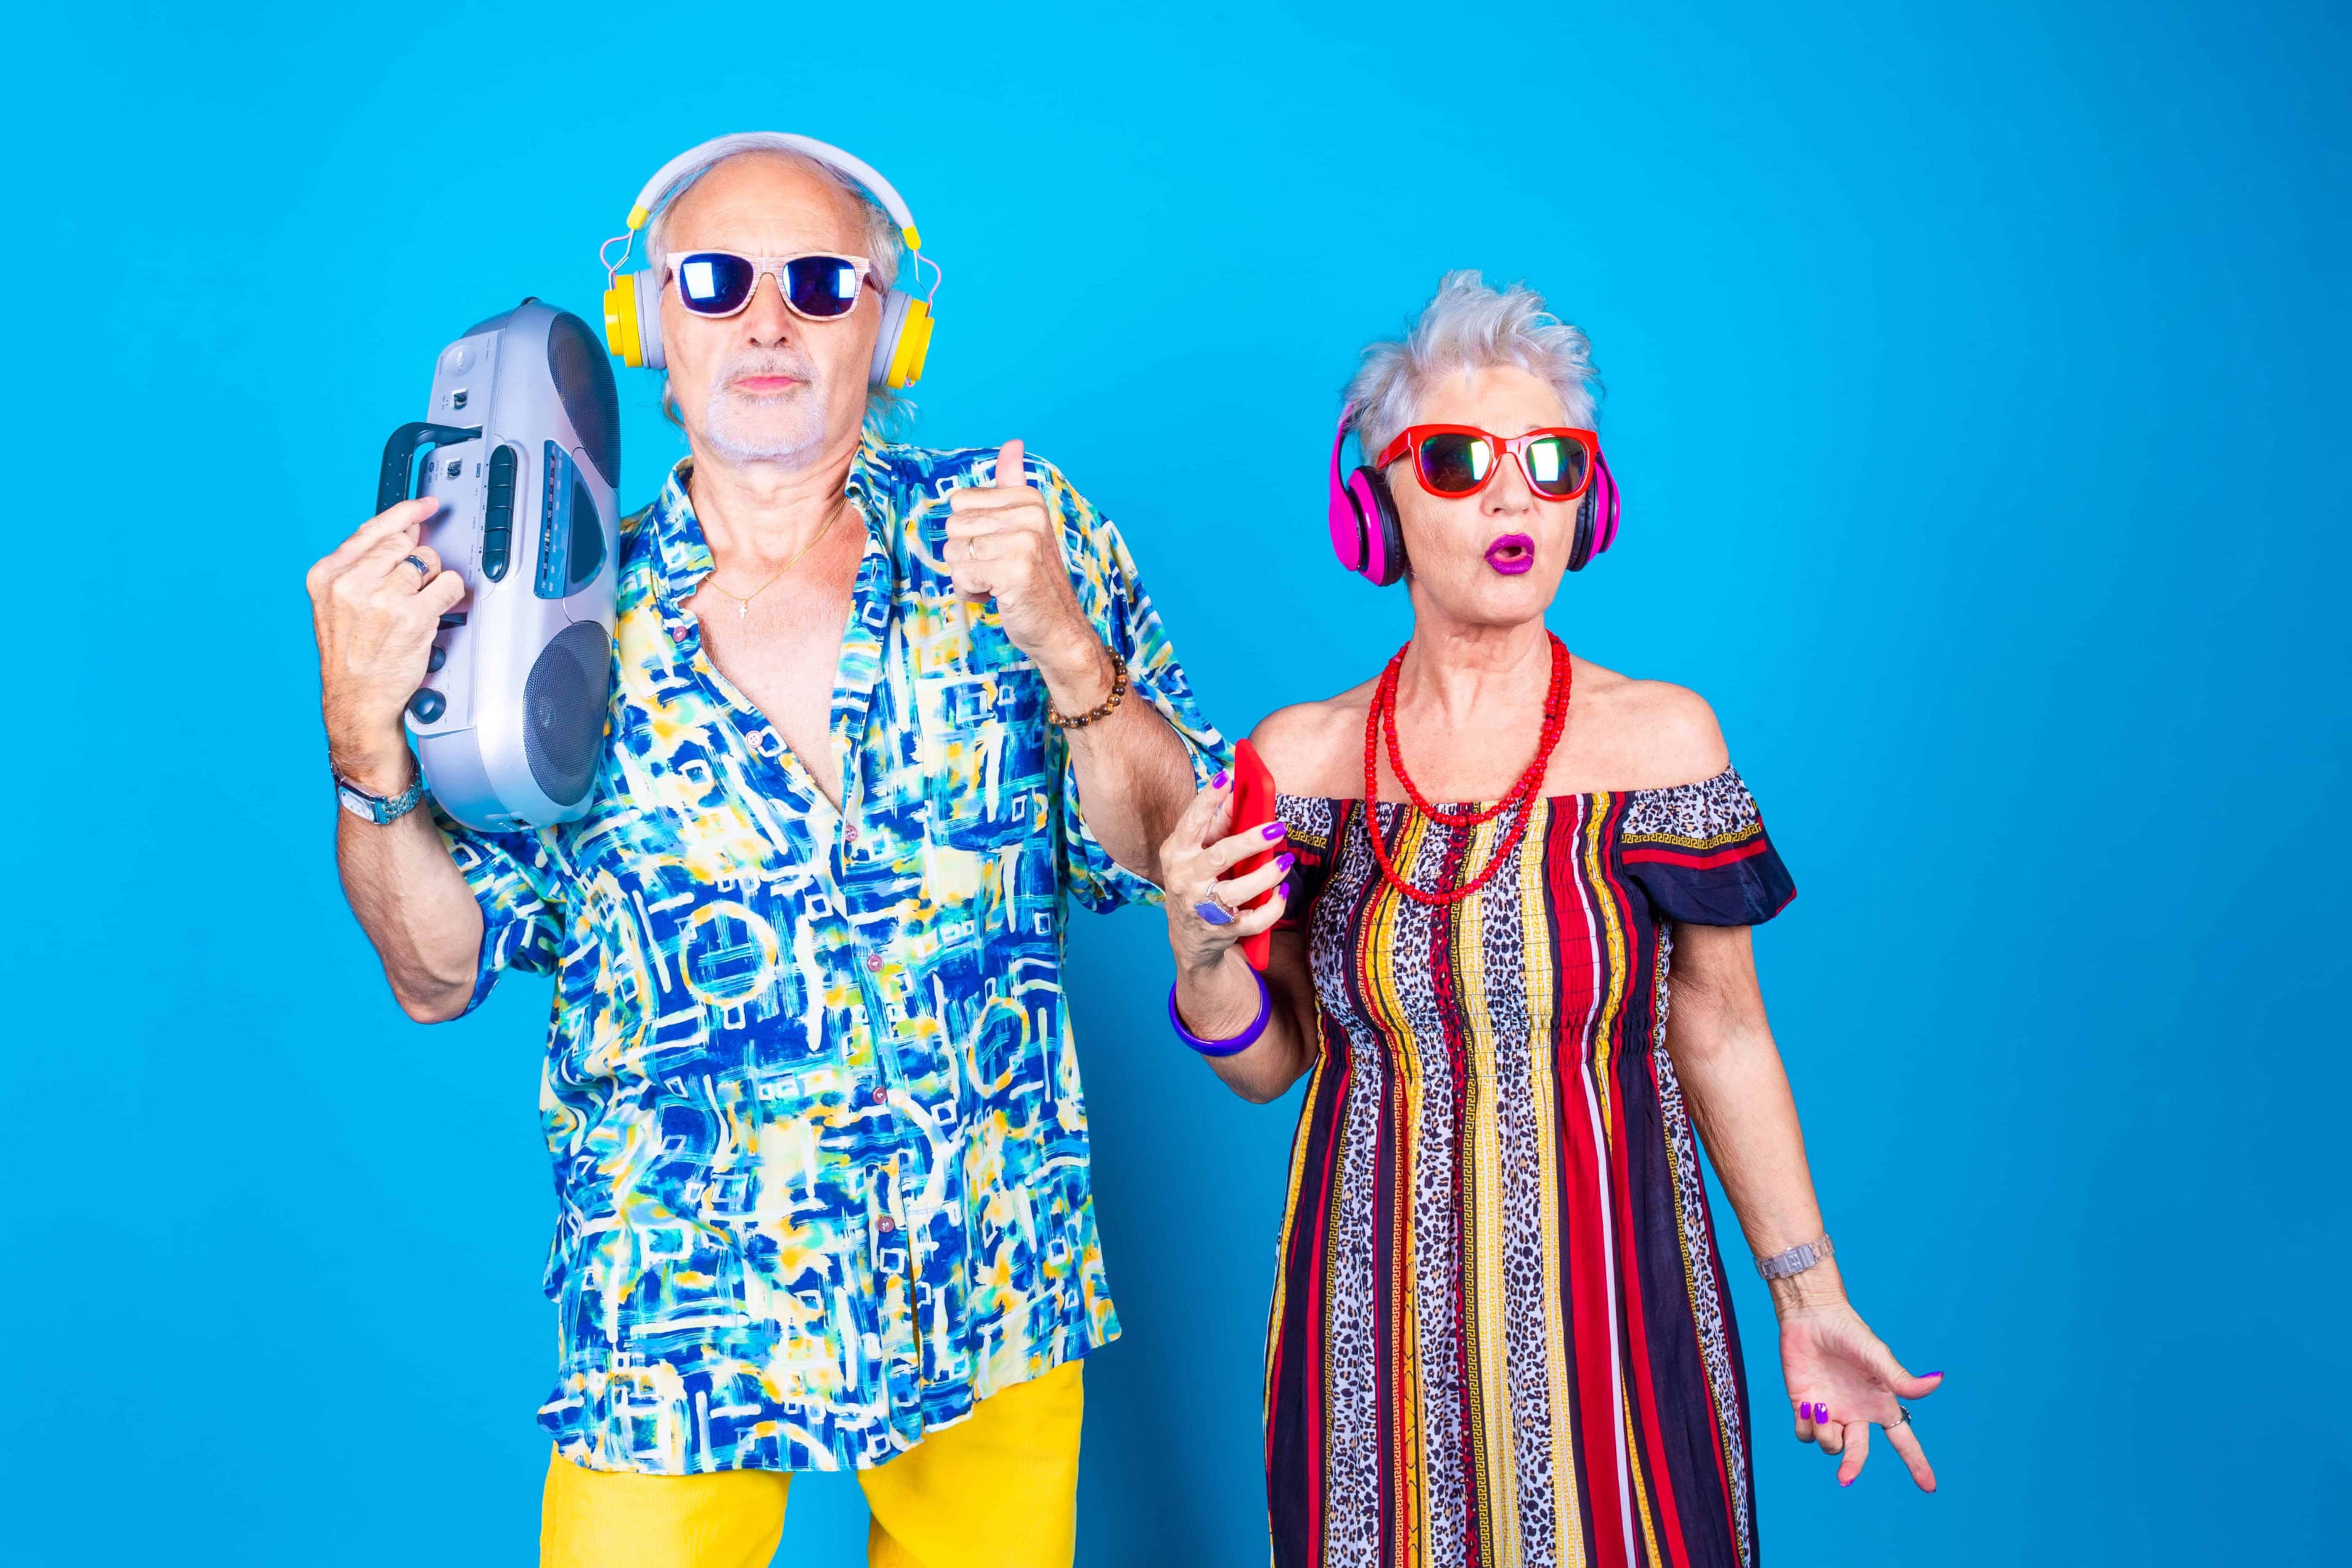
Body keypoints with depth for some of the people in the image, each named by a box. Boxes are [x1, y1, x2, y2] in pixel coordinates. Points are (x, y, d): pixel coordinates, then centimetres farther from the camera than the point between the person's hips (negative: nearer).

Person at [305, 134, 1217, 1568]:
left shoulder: (1016, 525, -3)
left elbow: (1166, 855, -3)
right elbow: (440, 971, -1)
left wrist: (1061, 641, -19)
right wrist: (368, 738, -17)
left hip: (995, 1294, 1)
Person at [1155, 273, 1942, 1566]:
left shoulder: (1662, 736, -6)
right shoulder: (1300, 759, -4)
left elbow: (1721, 1037, 0)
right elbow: (1270, 1063, 5)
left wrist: (1809, 1300, 1)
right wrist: (1203, 957, -15)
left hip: (1612, 1317, 0)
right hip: (1377, 1331, 1)